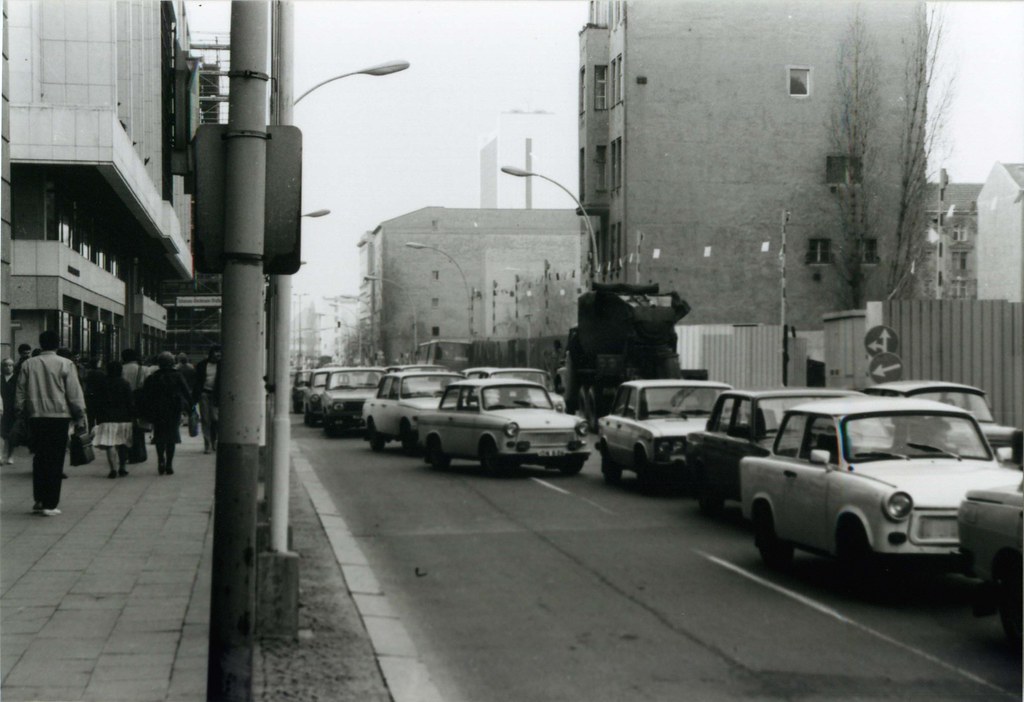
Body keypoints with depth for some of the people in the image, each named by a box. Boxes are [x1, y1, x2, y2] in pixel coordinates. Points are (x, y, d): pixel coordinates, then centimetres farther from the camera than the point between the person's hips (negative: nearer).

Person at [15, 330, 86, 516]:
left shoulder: (28, 364, 3)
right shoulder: (65, 364, -6)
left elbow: (20, 392, 7)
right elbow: (74, 394, -6)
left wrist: (21, 411, 17)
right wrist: (80, 417, 0)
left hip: (36, 417, 3)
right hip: (58, 416, -3)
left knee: (40, 457, 16)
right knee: (55, 460, 0)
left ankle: (39, 499, 16)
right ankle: (50, 504, -2)